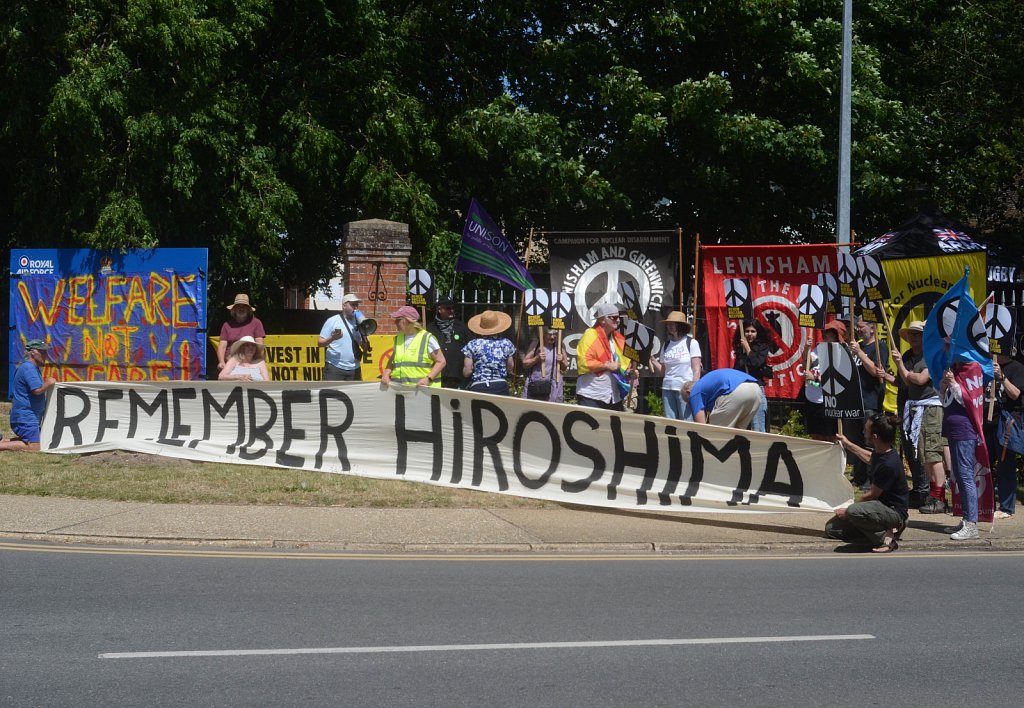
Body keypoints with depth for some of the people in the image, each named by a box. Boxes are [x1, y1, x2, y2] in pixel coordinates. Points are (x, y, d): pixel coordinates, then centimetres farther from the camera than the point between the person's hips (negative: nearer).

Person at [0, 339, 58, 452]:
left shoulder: (34, 368, 18)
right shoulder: (29, 368, -15)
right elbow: (37, 390, -26)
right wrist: (49, 383, -7)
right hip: (26, 417, -11)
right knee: (34, 447, -16)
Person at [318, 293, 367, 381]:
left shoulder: (358, 322, 11)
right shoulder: (332, 321, -1)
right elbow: (320, 343, -2)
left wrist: (364, 335, -5)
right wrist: (332, 338, -20)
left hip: (354, 370, 4)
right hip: (334, 368, -4)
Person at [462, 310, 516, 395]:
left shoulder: (472, 345, -3)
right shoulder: (506, 344, 3)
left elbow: (467, 372, -2)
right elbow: (510, 368, 12)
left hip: (478, 388, -2)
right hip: (501, 387, 2)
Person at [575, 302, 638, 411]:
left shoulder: (618, 338, 14)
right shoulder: (590, 336, -10)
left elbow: (625, 362, 22)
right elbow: (583, 363, -19)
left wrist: (631, 372, 0)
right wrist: (607, 366, -18)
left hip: (614, 397, 8)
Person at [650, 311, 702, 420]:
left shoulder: (691, 343, -1)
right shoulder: (666, 345, 13)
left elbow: (696, 370, -4)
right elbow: (662, 371, 14)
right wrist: (652, 359, -1)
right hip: (668, 389, 5)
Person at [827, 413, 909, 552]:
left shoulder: (889, 464, -27)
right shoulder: (879, 453, 1)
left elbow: (872, 495, -18)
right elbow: (870, 458, 29)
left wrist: (848, 510, -7)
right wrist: (847, 444, 36)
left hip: (893, 511, -10)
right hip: (879, 506, 10)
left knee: (854, 512, -39)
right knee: (831, 528, 4)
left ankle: (885, 536, -14)